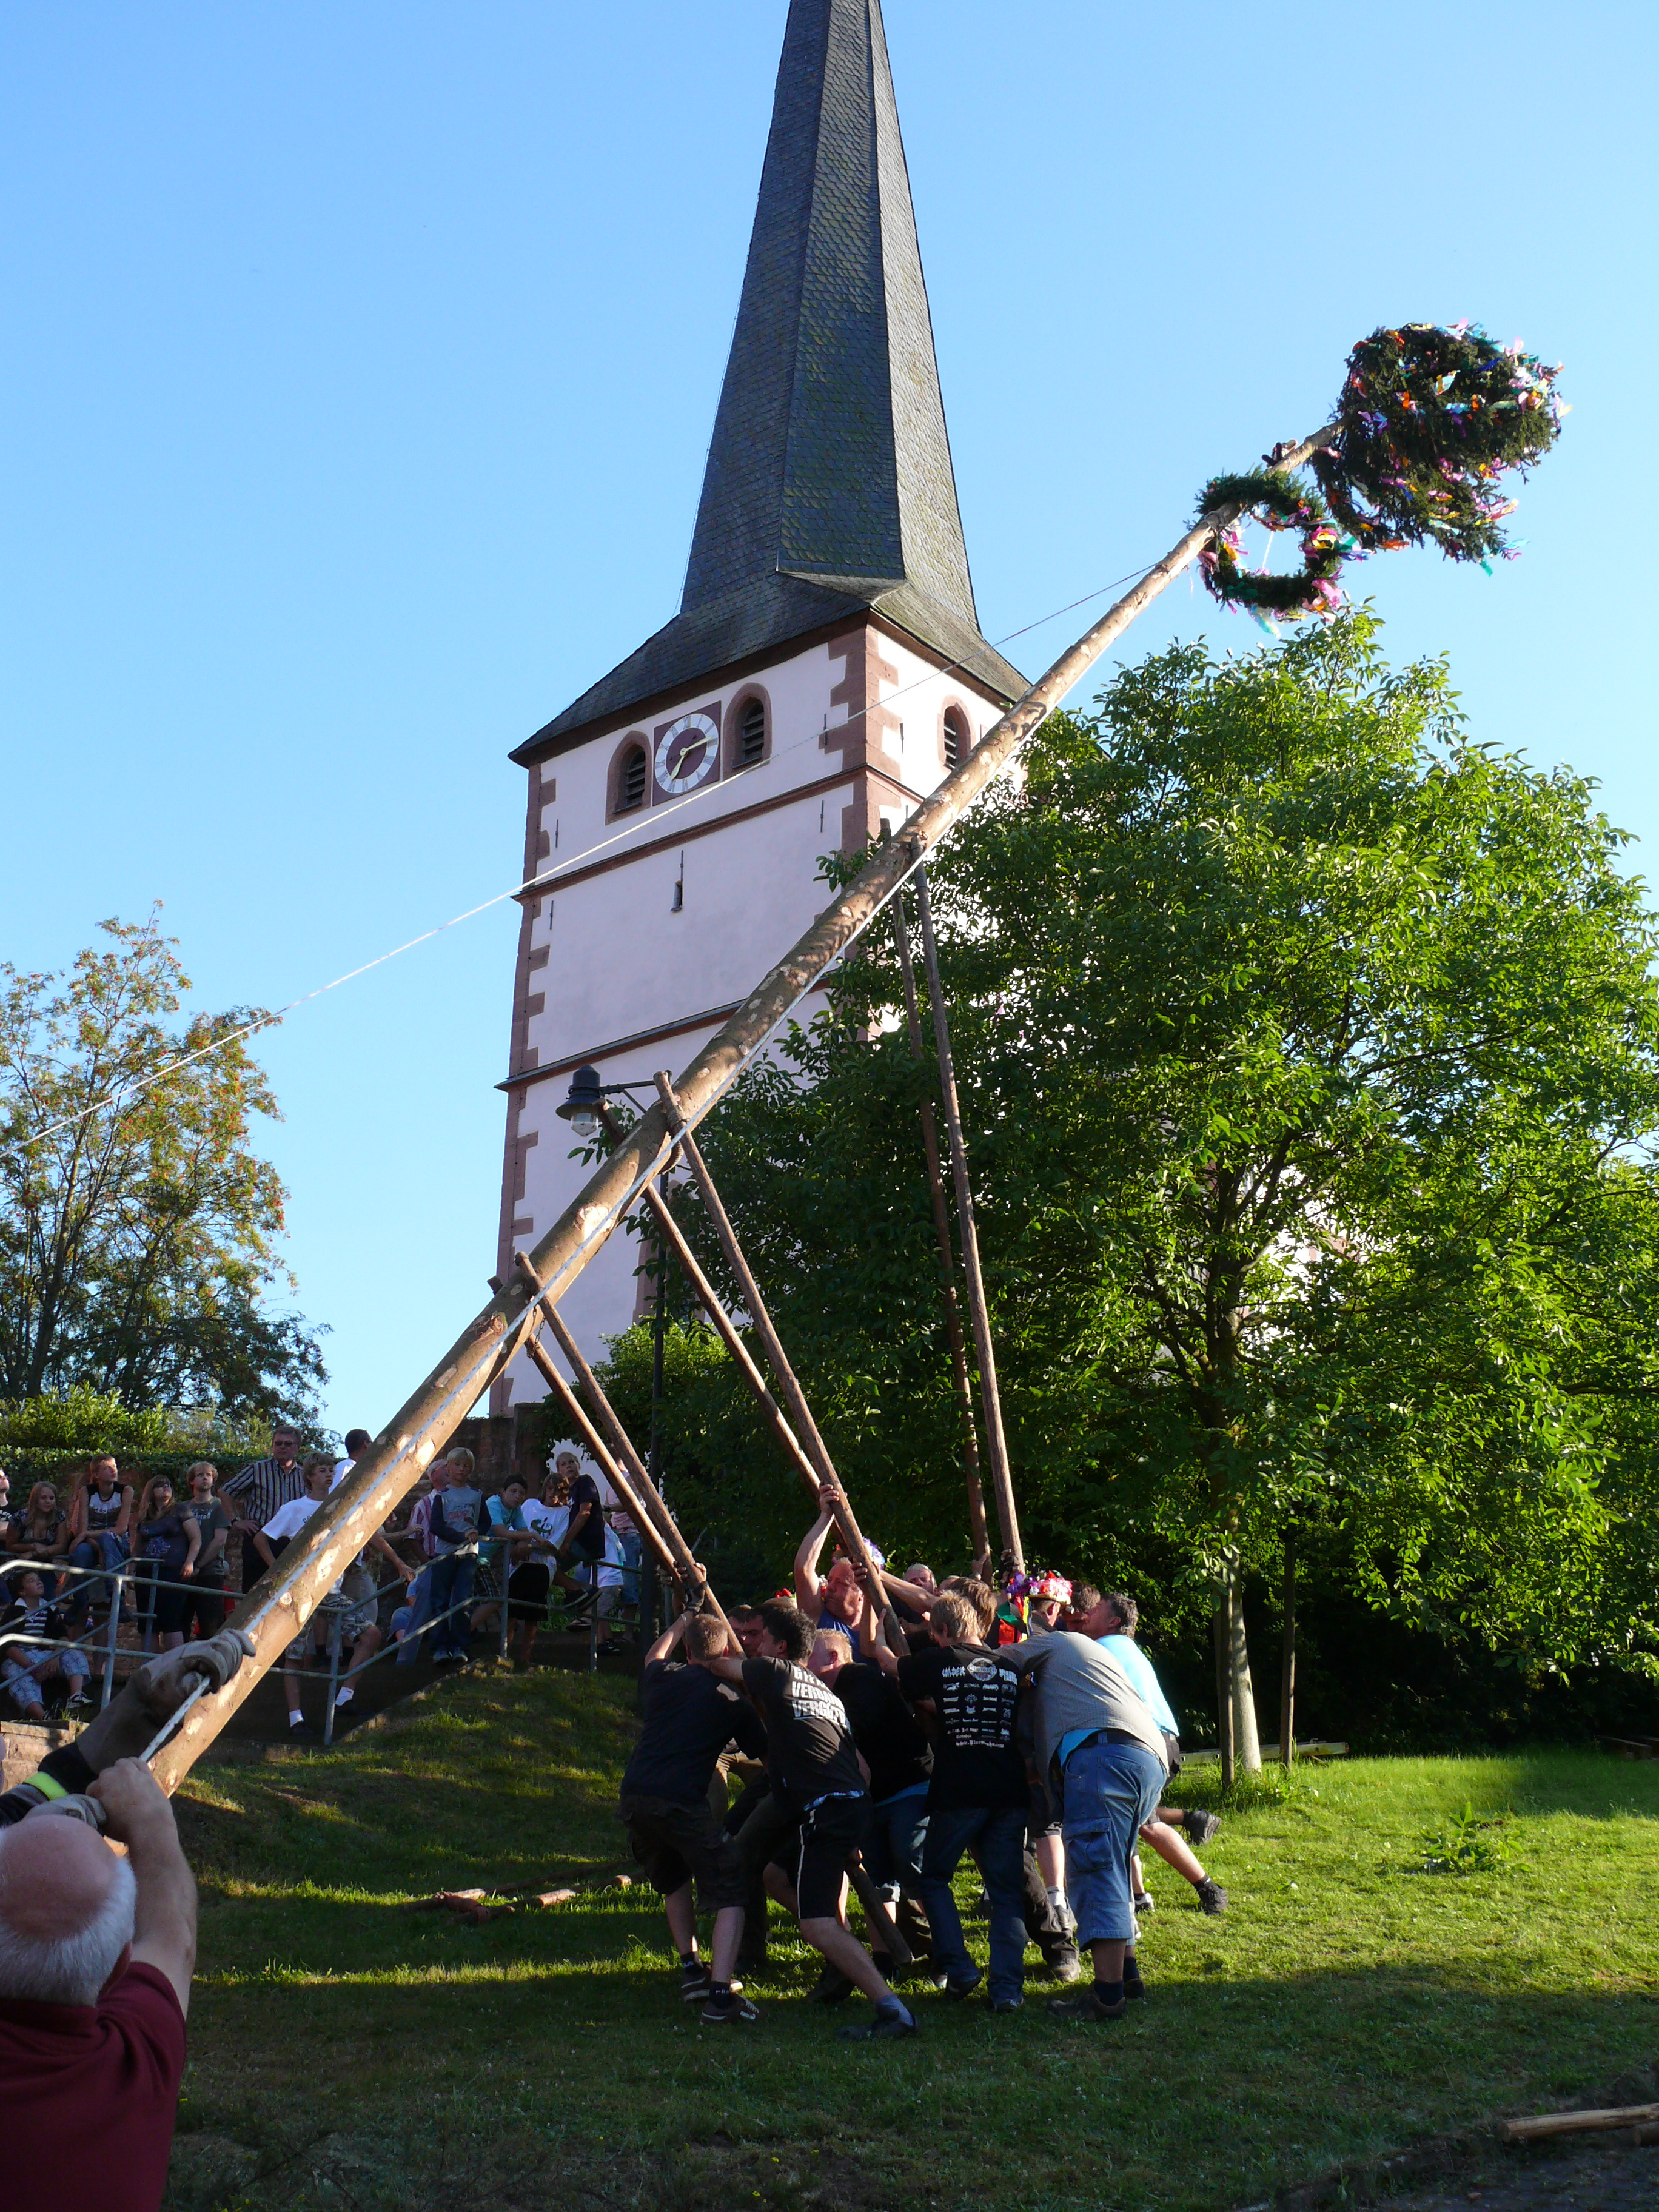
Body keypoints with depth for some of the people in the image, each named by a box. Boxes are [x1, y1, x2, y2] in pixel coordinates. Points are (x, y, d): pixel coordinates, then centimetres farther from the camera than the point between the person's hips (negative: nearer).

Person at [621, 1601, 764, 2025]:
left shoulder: (662, 1678, 14)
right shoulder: (731, 1701, 5)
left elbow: (653, 1656, 41)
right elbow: (765, 1753, 16)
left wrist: (684, 1619, 50)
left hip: (635, 1799, 5)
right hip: (683, 1804, -5)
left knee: (673, 1882, 30)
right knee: (730, 1893, 3)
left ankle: (690, 1970, 27)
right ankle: (720, 1995, -11)